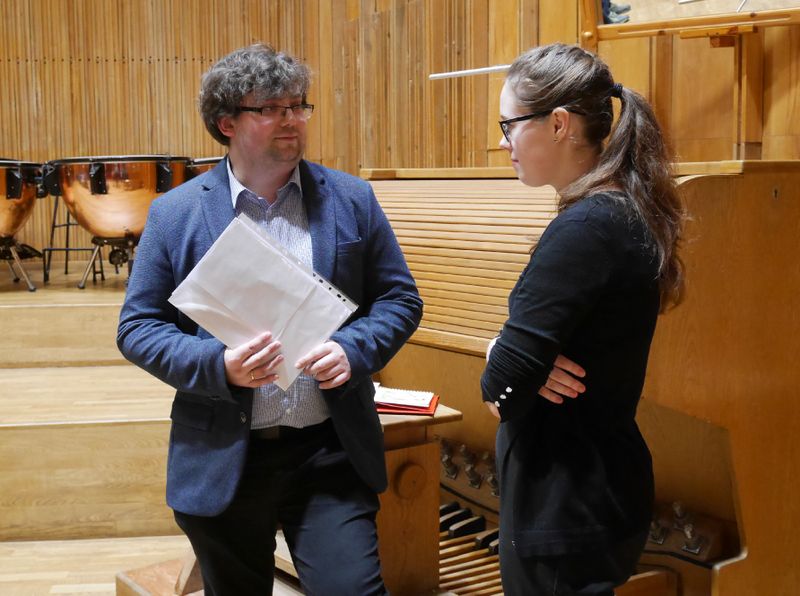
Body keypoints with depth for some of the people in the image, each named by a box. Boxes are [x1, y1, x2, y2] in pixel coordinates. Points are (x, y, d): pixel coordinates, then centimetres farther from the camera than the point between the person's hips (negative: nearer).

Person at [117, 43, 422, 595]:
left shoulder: (351, 199, 2)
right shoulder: (174, 213, -2)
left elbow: (400, 298, 5)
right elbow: (138, 327, -1)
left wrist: (353, 349, -15)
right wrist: (219, 365, -19)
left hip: (331, 451, 0)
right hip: (222, 459, 0)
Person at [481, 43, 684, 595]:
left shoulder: (585, 228, -23)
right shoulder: (626, 214, 6)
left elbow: (502, 384, -25)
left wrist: (501, 374, -3)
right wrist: (526, 365, -10)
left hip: (565, 507, -9)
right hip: (600, 484, 9)